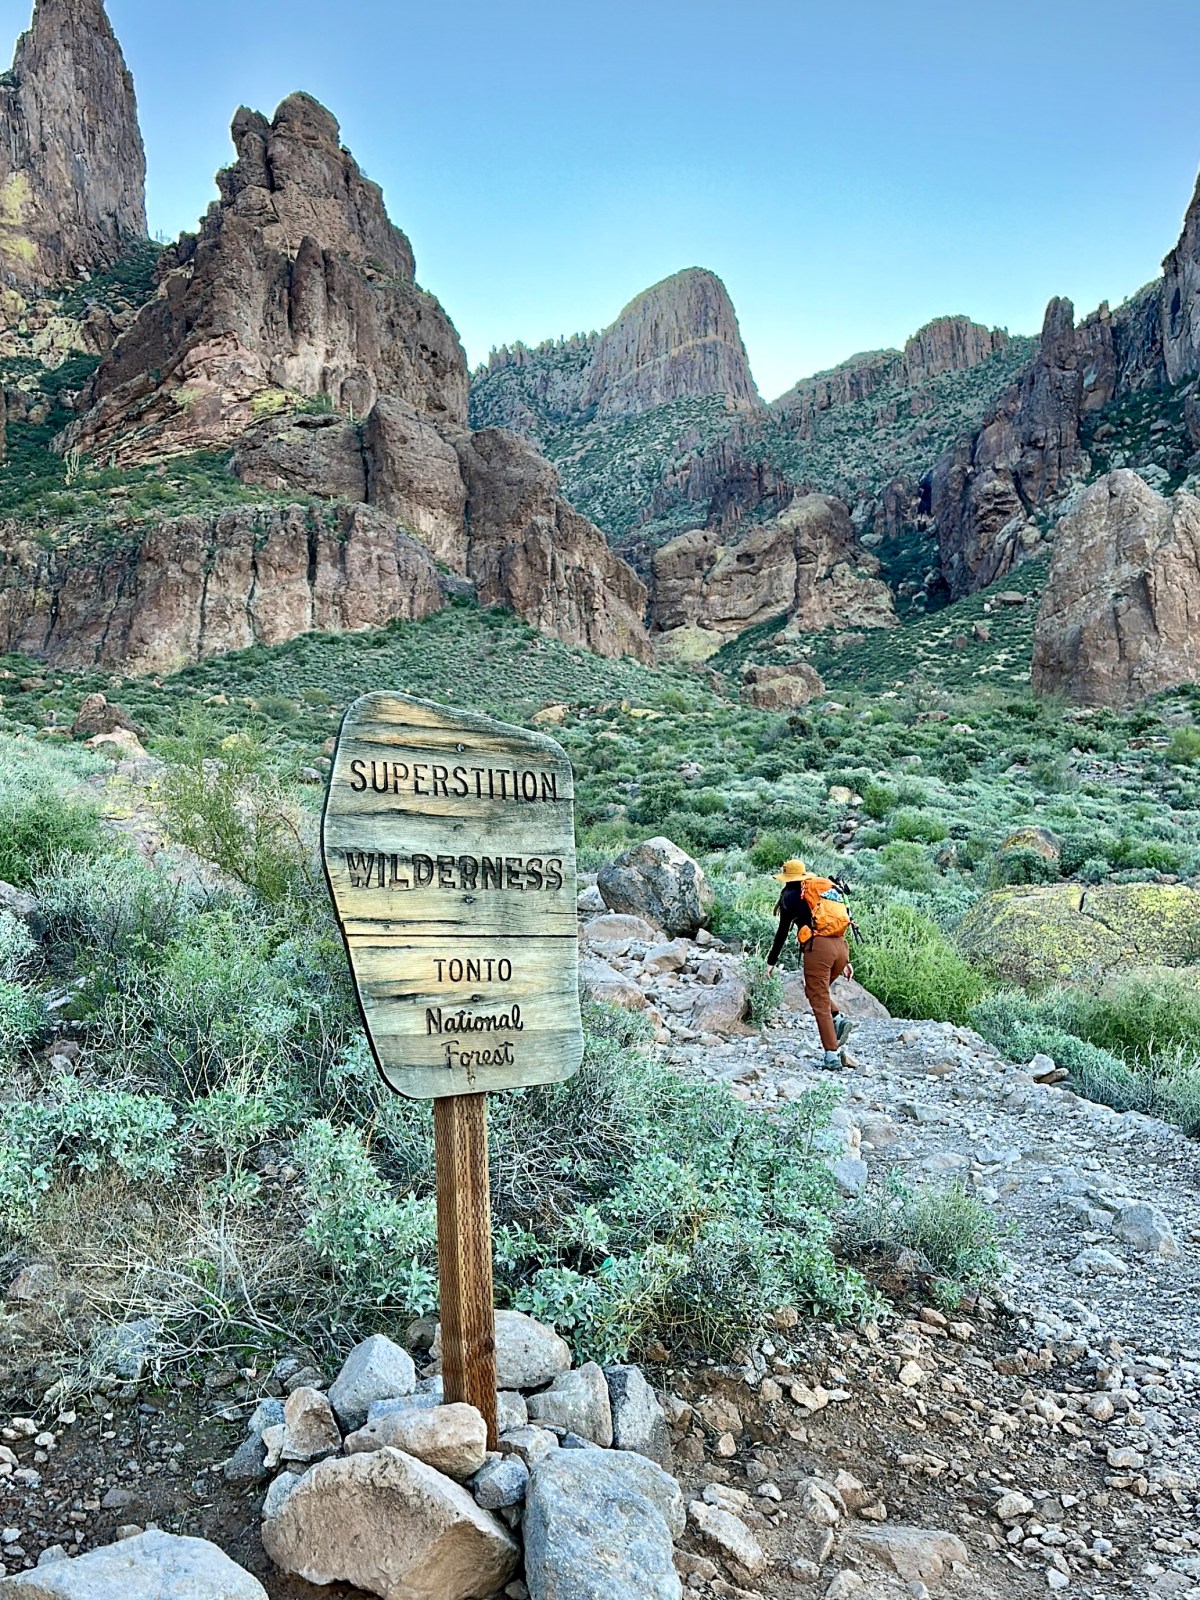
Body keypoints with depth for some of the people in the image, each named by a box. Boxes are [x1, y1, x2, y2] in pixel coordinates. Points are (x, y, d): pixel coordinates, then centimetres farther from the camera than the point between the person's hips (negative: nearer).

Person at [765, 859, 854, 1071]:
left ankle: (832, 1057, -6)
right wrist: (846, 961, 25)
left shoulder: (791, 896, 9)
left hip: (818, 946, -6)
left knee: (820, 1002, -1)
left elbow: (782, 932, 8)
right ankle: (839, 1019, 1)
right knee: (817, 991, 26)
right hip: (841, 946, 6)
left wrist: (771, 962, 17)